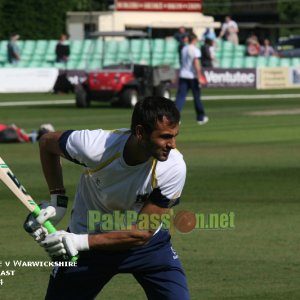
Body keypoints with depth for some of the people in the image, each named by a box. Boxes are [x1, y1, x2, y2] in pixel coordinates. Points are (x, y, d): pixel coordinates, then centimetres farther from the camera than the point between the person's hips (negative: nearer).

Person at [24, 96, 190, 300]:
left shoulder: (174, 167, -28)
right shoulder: (93, 146, -29)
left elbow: (142, 233, -24)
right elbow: (47, 142, -5)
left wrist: (81, 242, -30)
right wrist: (57, 201, -11)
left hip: (146, 244, 0)